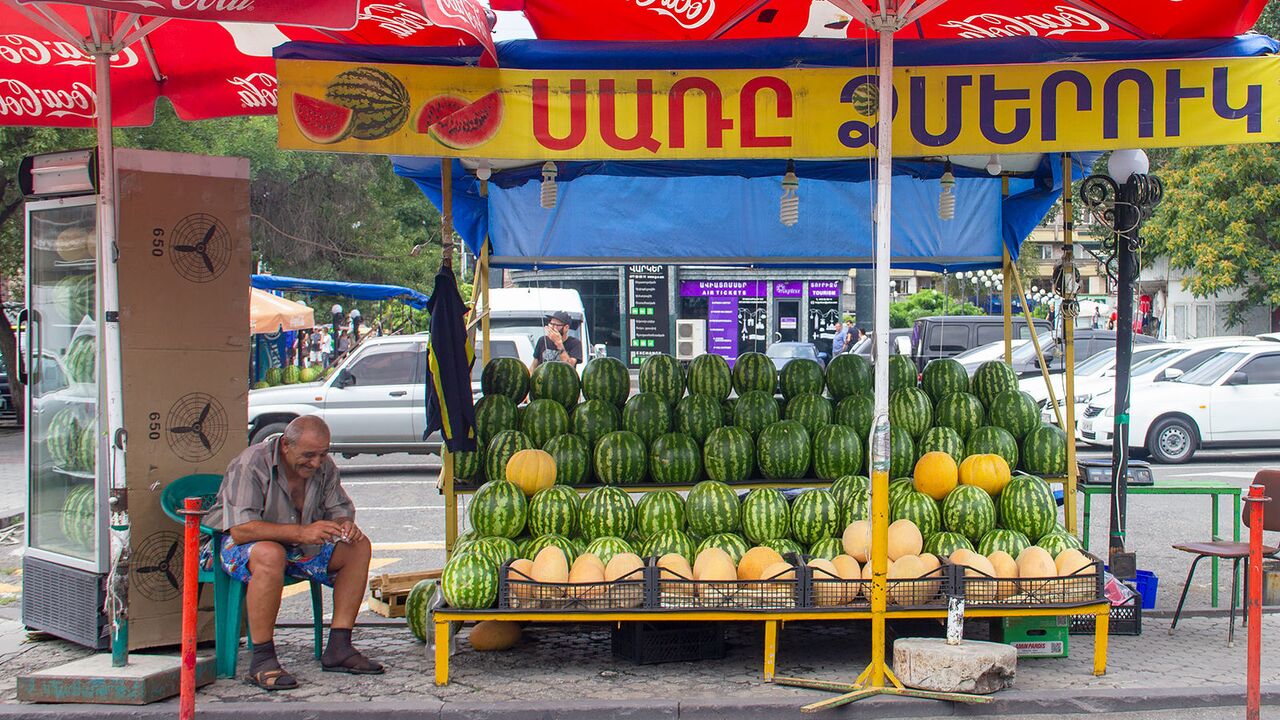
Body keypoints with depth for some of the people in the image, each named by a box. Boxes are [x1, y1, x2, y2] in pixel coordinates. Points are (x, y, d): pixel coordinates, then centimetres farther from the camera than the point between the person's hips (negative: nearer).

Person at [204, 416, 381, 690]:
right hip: (239, 545, -7)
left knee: (359, 546, -9)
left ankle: (338, 647, -11)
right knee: (270, 555, -40)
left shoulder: (323, 466, -4)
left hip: (300, 547, 7)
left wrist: (345, 524, -21)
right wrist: (301, 532, -40)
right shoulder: (252, 464, -24)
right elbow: (241, 530, -33)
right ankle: (262, 660, -34)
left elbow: (339, 509, 6)